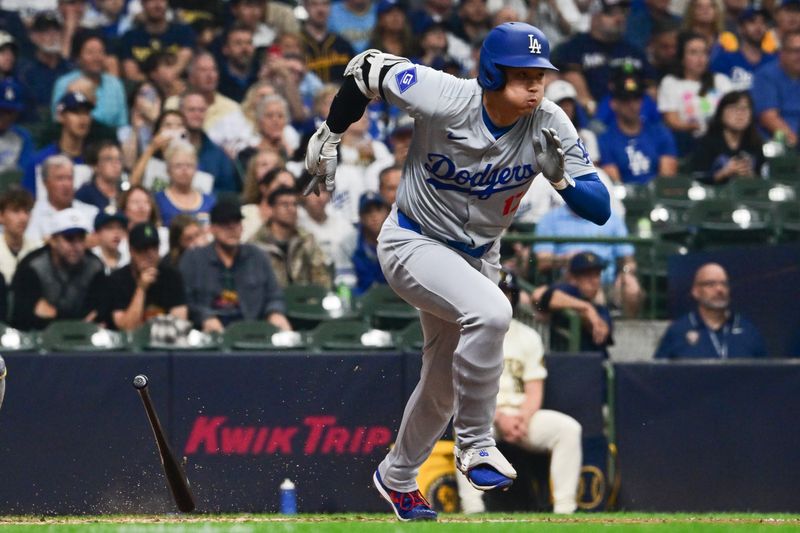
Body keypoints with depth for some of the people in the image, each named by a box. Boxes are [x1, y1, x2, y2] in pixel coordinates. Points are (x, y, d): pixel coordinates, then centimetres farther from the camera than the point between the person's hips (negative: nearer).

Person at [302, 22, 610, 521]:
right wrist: (328, 140, -6)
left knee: (444, 384, 20)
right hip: (413, 243, -5)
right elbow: (369, 67, -12)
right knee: (490, 311, -34)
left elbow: (600, 209, -21)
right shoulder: (445, 99, -28)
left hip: (477, 256, 5)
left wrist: (563, 177, -40)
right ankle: (475, 444, -17)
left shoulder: (550, 126, -20)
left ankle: (398, 477, 47)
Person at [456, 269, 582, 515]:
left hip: (523, 414, 3)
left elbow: (534, 390, 8)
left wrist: (523, 419, -14)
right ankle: (472, 510, -41)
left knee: (568, 428, -23)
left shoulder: (527, 336, 15)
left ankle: (564, 508, -27)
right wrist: (499, 418, -18)